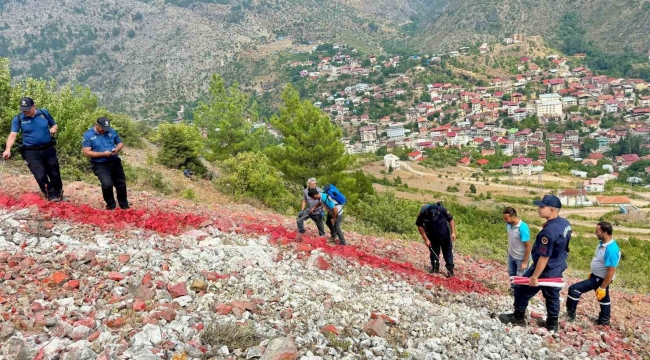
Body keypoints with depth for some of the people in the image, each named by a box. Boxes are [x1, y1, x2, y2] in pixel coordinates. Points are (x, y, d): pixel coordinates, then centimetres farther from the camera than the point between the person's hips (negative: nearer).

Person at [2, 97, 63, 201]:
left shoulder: (44, 113, -1)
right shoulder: (18, 119, -6)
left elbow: (54, 125, 13)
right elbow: (13, 135, -14)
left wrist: (54, 129, -12)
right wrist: (8, 149, -29)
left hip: (48, 149, 2)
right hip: (32, 152, -2)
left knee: (55, 174, 11)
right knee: (40, 176, -10)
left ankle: (59, 194, 33)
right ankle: (52, 196, 2)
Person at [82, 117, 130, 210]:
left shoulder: (112, 131, 3)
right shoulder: (88, 135, -8)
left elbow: (120, 143, 12)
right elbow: (86, 153, -13)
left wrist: (117, 149, -12)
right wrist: (103, 154, -21)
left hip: (115, 162, 4)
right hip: (100, 165, -4)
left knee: (121, 184, 11)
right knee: (107, 184, -23)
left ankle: (124, 206, 32)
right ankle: (110, 205, 1)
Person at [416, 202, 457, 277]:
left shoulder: (442, 210, -31)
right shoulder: (423, 213, -29)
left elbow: (451, 219, -13)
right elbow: (420, 226, -13)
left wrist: (453, 232, -19)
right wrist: (426, 239, -15)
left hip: (444, 235, -1)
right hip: (432, 237, 1)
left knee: (447, 252, 3)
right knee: (433, 252, 9)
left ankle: (450, 270, 11)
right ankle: (435, 268, 24)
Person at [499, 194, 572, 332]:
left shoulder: (549, 231, -32)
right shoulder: (565, 223, -3)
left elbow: (544, 257, -28)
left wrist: (534, 276, -20)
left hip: (545, 270, -8)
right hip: (558, 269, 8)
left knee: (522, 290, 9)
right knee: (552, 296, 21)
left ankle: (518, 318, 24)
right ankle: (552, 324, 33)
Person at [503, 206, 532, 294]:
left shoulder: (523, 228, -33)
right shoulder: (509, 224, -13)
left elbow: (528, 246, -25)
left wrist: (525, 262, -20)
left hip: (521, 258, -7)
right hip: (511, 254, 7)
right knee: (511, 273, 27)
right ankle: (513, 287, 52)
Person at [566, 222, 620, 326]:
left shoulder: (611, 250, -31)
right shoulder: (603, 243, -2)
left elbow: (611, 272, -28)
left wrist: (602, 288, -23)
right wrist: (592, 273, 23)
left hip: (600, 279, -9)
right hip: (597, 276, 9)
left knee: (574, 289, -11)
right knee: (603, 298, 24)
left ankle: (570, 313, 4)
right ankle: (604, 319, 42)